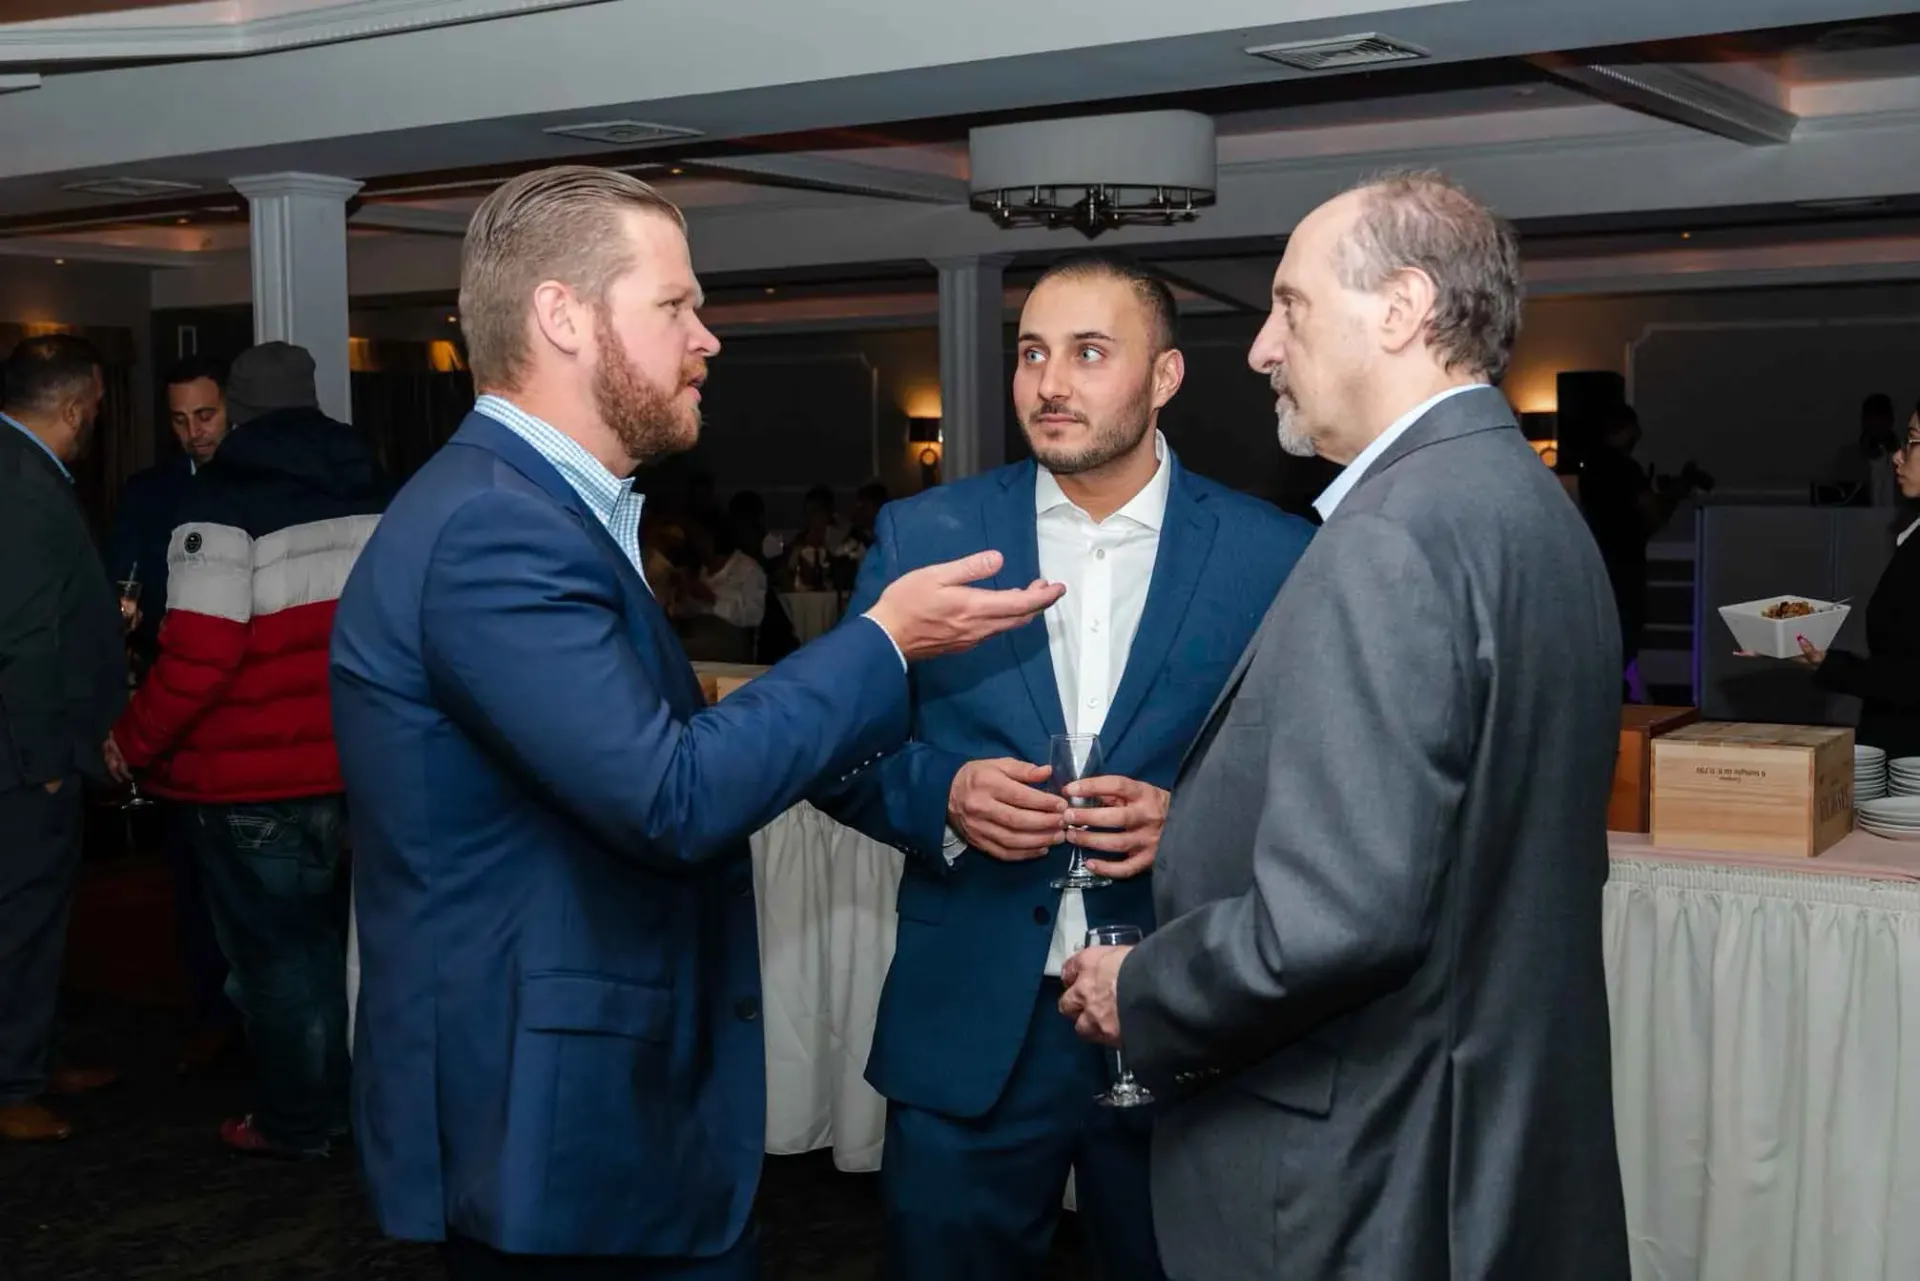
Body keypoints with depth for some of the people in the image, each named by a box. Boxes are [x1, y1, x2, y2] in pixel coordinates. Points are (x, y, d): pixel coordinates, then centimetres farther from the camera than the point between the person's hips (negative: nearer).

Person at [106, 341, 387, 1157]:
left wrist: (133, 741, -5)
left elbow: (199, 655, -19)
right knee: (323, 935, 20)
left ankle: (297, 1121, 18)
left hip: (255, 779, -6)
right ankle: (341, 1098, 29)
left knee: (275, 951, 7)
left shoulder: (224, 502, -12)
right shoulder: (372, 493, 7)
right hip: (353, 765, 6)